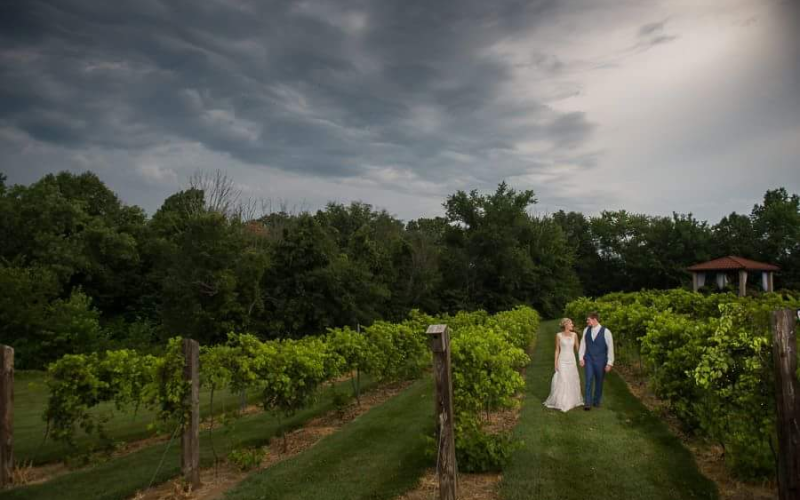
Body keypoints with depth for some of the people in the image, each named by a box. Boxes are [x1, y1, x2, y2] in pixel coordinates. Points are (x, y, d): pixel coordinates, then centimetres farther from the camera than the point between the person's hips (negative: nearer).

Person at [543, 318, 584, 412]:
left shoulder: (574, 335, 2)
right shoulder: (559, 335, -6)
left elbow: (577, 348, 9)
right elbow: (557, 350, -3)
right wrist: (556, 363, -6)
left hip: (572, 360, 4)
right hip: (562, 361, -3)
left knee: (572, 381, 10)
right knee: (561, 381, -5)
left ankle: (571, 400, 27)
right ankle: (559, 402, 7)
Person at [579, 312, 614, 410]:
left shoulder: (606, 332, -10)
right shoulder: (586, 330, 1)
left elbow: (610, 348, -7)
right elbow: (582, 344, 7)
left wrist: (609, 363, -8)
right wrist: (581, 358, 0)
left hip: (600, 361, -2)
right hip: (588, 360, 2)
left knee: (599, 382, 10)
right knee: (589, 380, -8)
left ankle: (596, 401, 27)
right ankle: (588, 403, -4)